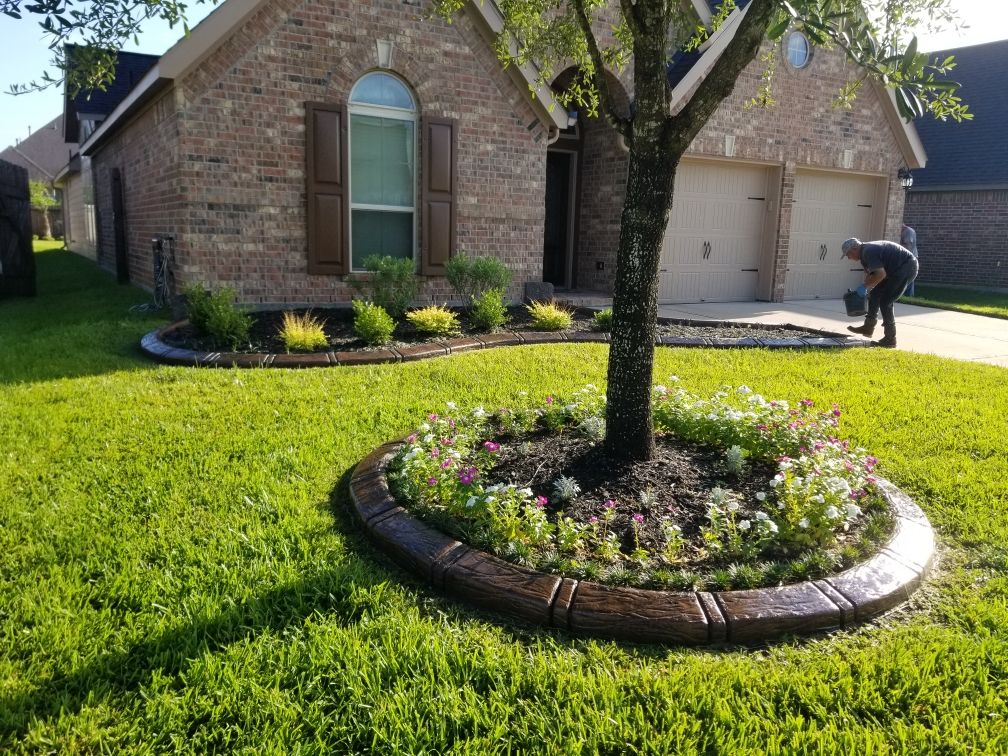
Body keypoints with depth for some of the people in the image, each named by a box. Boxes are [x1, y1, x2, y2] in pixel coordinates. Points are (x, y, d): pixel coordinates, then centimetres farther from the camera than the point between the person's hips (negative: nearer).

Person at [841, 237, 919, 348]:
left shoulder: (868, 252, -21)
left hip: (907, 267, -11)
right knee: (875, 293, 16)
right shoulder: (864, 253, 11)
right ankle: (868, 327, 25)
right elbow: (869, 274, 19)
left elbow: (881, 274, -28)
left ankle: (890, 340, -6)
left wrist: (865, 286, -18)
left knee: (885, 301, -11)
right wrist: (864, 290, 10)